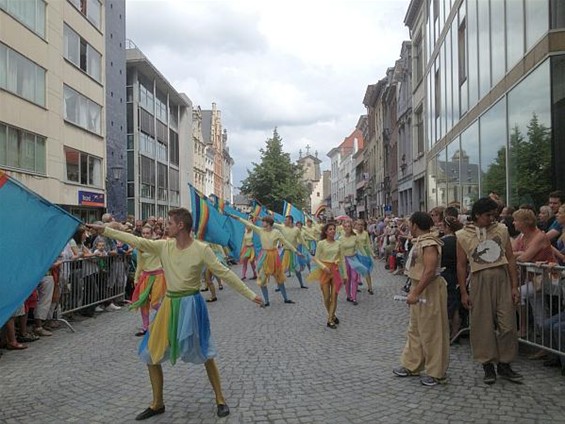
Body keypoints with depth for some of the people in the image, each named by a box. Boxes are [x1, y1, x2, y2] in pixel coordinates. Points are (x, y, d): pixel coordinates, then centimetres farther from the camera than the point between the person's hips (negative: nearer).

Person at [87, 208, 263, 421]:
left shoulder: (201, 249, -14)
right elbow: (136, 240, 1)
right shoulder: (164, 246, -1)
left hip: (191, 305, -5)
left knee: (205, 355, 3)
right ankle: (157, 404, 27)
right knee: (151, 354, 8)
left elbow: (225, 273, -13)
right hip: (169, 304, 5)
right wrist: (105, 230, -1)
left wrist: (250, 294, -14)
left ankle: (220, 400, 23)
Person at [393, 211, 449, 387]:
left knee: (431, 332, 1)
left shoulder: (429, 243, -21)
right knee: (415, 330, 18)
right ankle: (411, 365, 31)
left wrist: (415, 293, -30)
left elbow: (430, 271, -29)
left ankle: (436, 373, 13)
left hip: (430, 291, -10)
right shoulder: (420, 241, 9)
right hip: (420, 289, 10)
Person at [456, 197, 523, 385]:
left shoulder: (501, 230, 6)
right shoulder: (463, 235, 0)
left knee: (507, 324, 3)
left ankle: (504, 364, 19)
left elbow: (510, 259, 7)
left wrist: (514, 286, 2)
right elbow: (461, 265, 1)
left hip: (502, 279, 2)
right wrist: (463, 292, -2)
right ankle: (487, 364, 17)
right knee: (483, 325, 4)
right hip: (480, 281, -2)